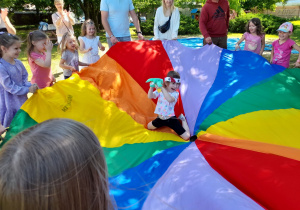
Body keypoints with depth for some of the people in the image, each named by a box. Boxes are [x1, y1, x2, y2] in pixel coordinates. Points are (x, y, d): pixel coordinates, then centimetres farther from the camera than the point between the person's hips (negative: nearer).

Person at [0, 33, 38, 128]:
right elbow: (9, 86, -21)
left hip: (22, 99, 6)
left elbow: (24, 79, 7)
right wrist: (28, 89, -22)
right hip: (10, 102, -6)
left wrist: (30, 86, -13)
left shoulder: (18, 63, -1)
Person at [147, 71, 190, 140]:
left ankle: (182, 119, 21)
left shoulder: (175, 93, -17)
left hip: (170, 119, -4)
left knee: (186, 137, -8)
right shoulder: (160, 91, -5)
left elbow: (170, 99, -38)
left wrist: (162, 88, -43)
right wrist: (151, 87, -32)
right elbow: (150, 96, -15)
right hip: (160, 118, 4)